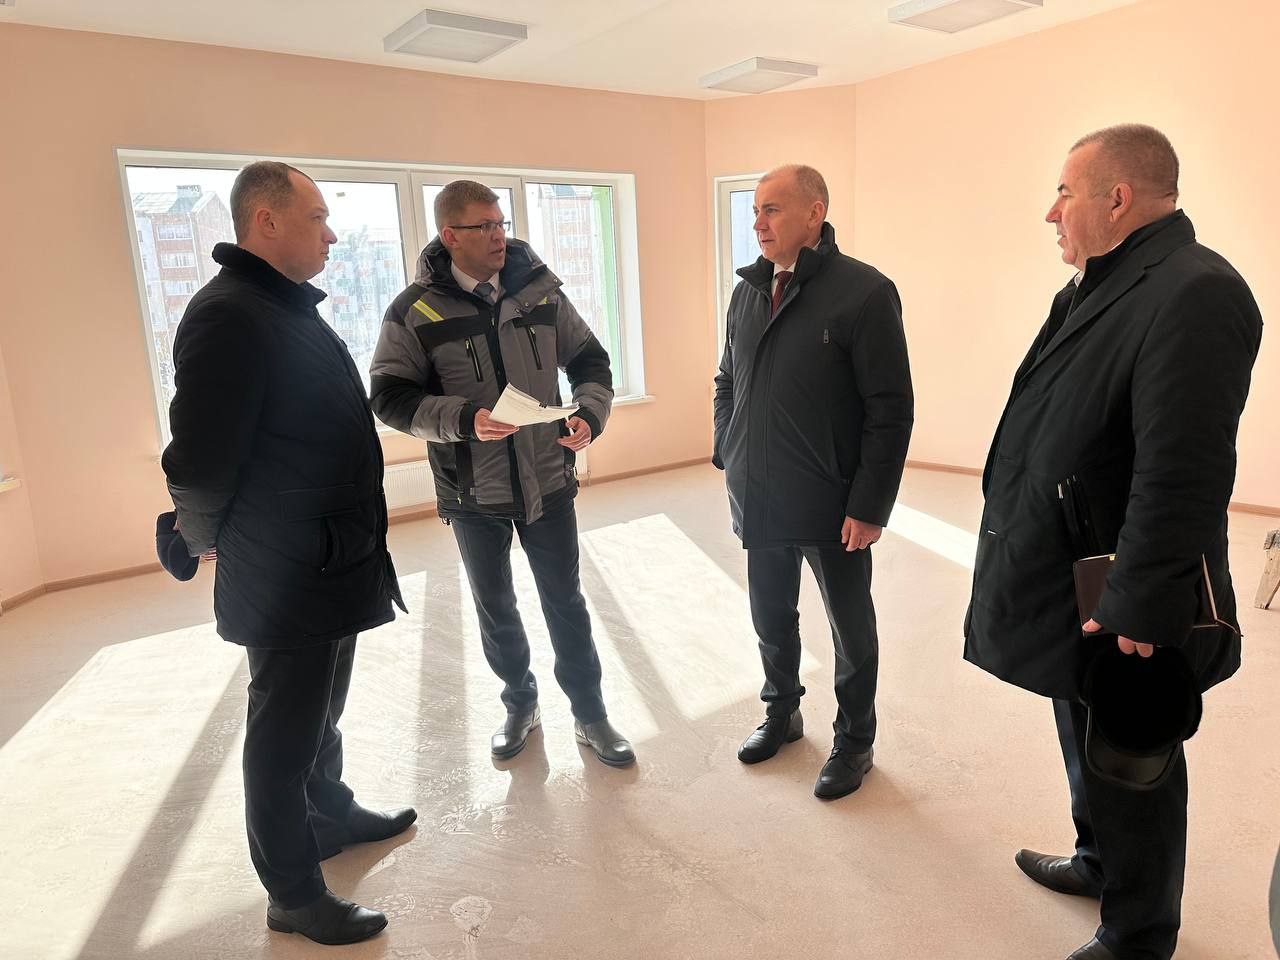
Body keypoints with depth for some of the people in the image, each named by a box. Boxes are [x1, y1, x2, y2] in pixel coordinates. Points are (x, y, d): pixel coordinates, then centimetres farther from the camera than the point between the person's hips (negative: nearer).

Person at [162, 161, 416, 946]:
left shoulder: (291, 306, 11)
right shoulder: (229, 315, -21)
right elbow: (201, 461, -23)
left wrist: (354, 536, 13)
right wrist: (217, 541, -4)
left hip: (332, 563, 9)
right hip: (285, 577, -9)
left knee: (321, 712, 25)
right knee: (285, 735, 7)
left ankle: (331, 813, 46)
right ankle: (294, 893, 25)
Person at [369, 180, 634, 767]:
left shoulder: (539, 290, -2)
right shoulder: (415, 311, -9)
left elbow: (589, 360, 6)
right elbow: (390, 398, -10)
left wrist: (590, 414, -13)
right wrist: (464, 420, -24)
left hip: (547, 480, 1)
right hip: (472, 493, -1)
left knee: (565, 599, 10)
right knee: (494, 605, 16)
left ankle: (589, 713, 27)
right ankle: (520, 703, 39)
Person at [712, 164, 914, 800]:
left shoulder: (864, 292, -13)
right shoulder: (749, 291, 6)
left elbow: (890, 410, -15)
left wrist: (870, 505, -17)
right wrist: (727, 458, 7)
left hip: (833, 509, -5)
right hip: (758, 502, 6)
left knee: (851, 629, 13)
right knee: (771, 618, 21)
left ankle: (854, 741, 33)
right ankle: (782, 712, 44)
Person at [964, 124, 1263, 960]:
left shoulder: (1194, 294, -22)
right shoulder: (1103, 285, 10)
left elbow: (1181, 476, -27)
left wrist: (1137, 611, -25)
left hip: (1115, 603, -9)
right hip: (1068, 579, 9)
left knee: (1126, 766, 10)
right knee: (1085, 742, 26)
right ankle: (1099, 860, 50)